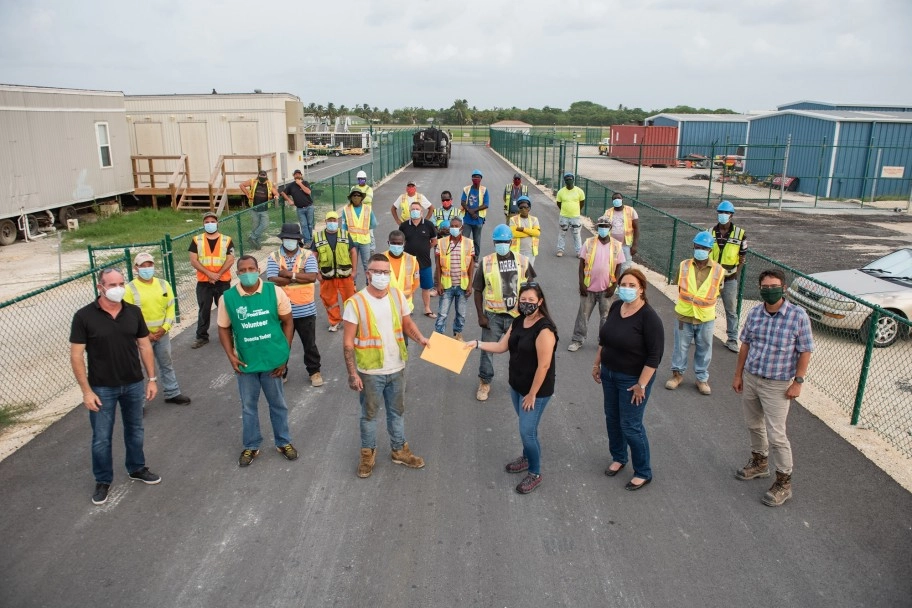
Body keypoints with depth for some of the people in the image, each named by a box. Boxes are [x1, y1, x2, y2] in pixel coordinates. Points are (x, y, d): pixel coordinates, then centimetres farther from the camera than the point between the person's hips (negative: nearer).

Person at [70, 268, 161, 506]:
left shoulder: (134, 312, -3)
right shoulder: (84, 316, -13)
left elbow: (144, 346, 4)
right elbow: (76, 355, -10)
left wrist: (152, 379, 3)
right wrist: (86, 390, -13)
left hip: (134, 384, 3)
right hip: (102, 388, -3)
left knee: (135, 429, 19)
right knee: (101, 437, 9)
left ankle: (137, 468, 39)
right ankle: (103, 481, 28)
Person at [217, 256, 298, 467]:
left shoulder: (274, 292, -10)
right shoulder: (228, 298, -7)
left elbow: (287, 322, -2)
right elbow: (224, 329, 4)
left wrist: (284, 354, -5)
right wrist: (231, 355, -8)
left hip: (273, 361, -1)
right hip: (245, 362, 1)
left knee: (278, 404, 15)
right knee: (248, 406, 16)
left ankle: (283, 442, 34)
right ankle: (251, 446, 33)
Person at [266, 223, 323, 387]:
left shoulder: (308, 255, -3)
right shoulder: (274, 257, -2)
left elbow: (312, 277, -17)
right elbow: (274, 280, -16)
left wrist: (290, 274, -17)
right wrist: (300, 276, -14)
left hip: (305, 310, 0)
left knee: (310, 343, 12)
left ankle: (314, 371, 27)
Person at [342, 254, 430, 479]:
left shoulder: (397, 296, -4)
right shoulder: (356, 302, -17)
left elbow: (407, 323, 7)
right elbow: (348, 343, -14)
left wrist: (420, 338, -14)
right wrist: (352, 373, -16)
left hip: (396, 368, 4)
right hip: (370, 372, -4)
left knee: (397, 411, 20)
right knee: (369, 414, 14)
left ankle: (399, 450, 38)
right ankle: (368, 453, 33)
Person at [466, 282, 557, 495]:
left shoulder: (544, 329, -25)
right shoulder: (518, 322, 2)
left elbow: (544, 365, -24)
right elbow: (502, 346, 9)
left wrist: (532, 394, -19)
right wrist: (477, 344, -2)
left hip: (536, 390, -8)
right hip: (516, 386, 8)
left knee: (527, 431, 0)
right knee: (525, 427, 23)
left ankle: (535, 474, 19)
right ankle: (527, 458, 44)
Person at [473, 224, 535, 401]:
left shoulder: (523, 261, -2)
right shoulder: (486, 262, -5)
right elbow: (478, 291, 0)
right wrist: (481, 315, -5)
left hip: (517, 315, 1)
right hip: (493, 315, -1)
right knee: (487, 350, 7)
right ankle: (484, 383, 26)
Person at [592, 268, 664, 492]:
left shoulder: (649, 317, -22)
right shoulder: (616, 307, -2)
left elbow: (655, 355, -21)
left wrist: (641, 385, -20)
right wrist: (597, 364, 14)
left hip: (633, 379, -7)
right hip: (609, 373, 7)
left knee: (631, 426, 1)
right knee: (612, 418, 19)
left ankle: (643, 473, 20)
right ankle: (618, 457, 41)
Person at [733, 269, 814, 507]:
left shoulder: (798, 316, -15)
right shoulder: (754, 313, -2)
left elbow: (805, 351, -9)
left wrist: (797, 382, -11)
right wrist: (738, 374, 9)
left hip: (777, 385, -5)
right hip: (750, 378, 5)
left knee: (776, 435, -2)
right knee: (754, 425, 21)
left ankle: (784, 483, 15)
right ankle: (759, 463, 43)